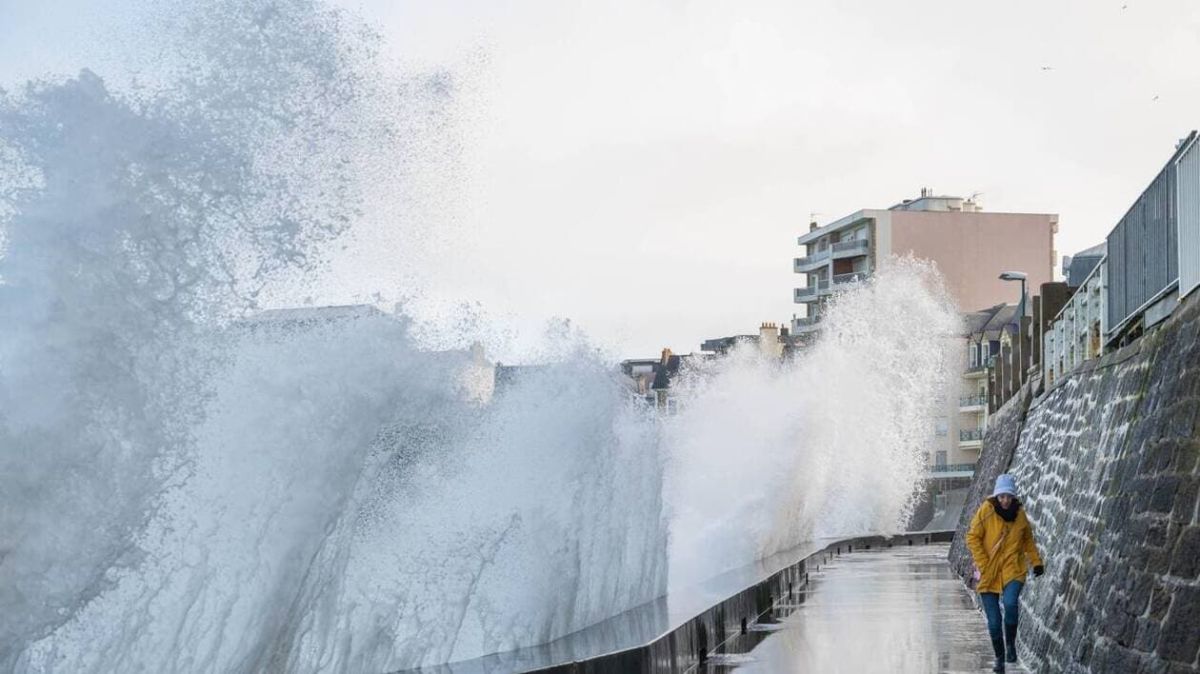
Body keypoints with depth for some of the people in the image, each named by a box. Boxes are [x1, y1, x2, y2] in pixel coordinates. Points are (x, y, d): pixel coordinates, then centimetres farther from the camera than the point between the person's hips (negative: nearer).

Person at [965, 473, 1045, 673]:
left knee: (1010, 604, -28)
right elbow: (972, 538, -5)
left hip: (1012, 569, 1)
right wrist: (983, 564, -11)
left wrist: (1036, 562, 10)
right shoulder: (986, 511, -7)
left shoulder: (1020, 514, 3)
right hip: (988, 574, -1)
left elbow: (1028, 540, 19)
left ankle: (1011, 643, -4)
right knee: (993, 622, 0)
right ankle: (999, 658, 22)